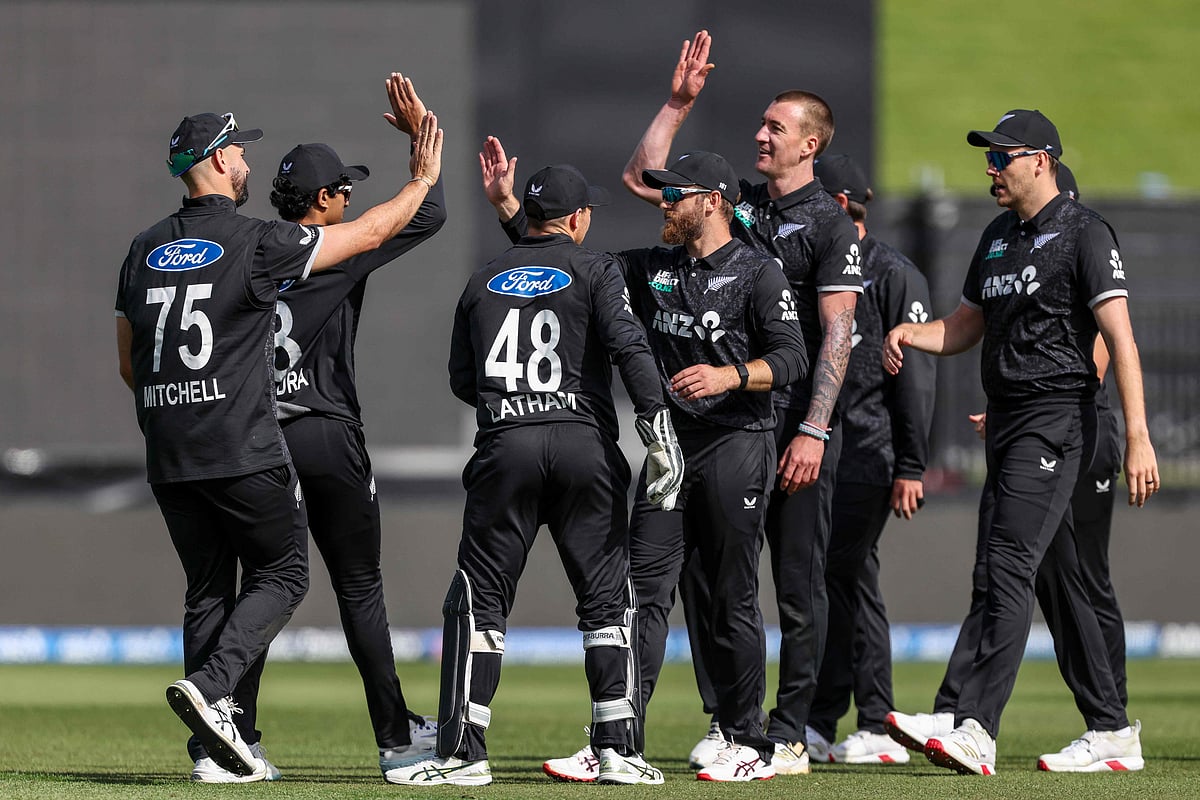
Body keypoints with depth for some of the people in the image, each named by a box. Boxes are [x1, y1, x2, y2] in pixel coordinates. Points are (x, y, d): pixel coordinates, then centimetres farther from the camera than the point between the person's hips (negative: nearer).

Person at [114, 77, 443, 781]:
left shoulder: (145, 250, 11)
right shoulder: (255, 242, -7)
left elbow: (129, 364, 16)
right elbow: (370, 233, 0)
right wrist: (423, 179, 14)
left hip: (169, 458, 6)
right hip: (244, 451, -6)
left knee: (208, 588, 12)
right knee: (282, 573, 5)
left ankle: (213, 747, 5)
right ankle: (211, 688, -16)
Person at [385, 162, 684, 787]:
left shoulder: (483, 282, 16)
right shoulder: (594, 271, 5)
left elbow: (461, 381, 17)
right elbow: (629, 347, -10)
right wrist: (658, 430, -15)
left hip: (505, 446, 2)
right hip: (583, 441, -2)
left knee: (479, 601, 5)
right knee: (608, 600, 6)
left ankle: (462, 753, -2)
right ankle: (619, 751, 1)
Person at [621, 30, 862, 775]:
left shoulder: (830, 226, -5)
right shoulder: (737, 203, 13)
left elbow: (837, 334, -11)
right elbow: (641, 177, 19)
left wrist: (813, 430, -19)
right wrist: (680, 102, 12)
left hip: (797, 427, -6)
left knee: (799, 586, -1)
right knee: (704, 573, 5)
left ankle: (788, 735, 4)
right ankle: (727, 722, 14)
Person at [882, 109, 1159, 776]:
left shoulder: (1083, 232, -9)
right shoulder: (998, 238, 18)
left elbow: (1119, 335, -16)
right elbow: (965, 327, 25)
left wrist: (1138, 438, -23)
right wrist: (909, 334, 2)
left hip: (1058, 418, -9)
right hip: (1006, 423, 9)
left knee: (1006, 566, -19)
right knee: (1060, 578, 12)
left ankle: (975, 730, -27)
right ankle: (1113, 730, 19)